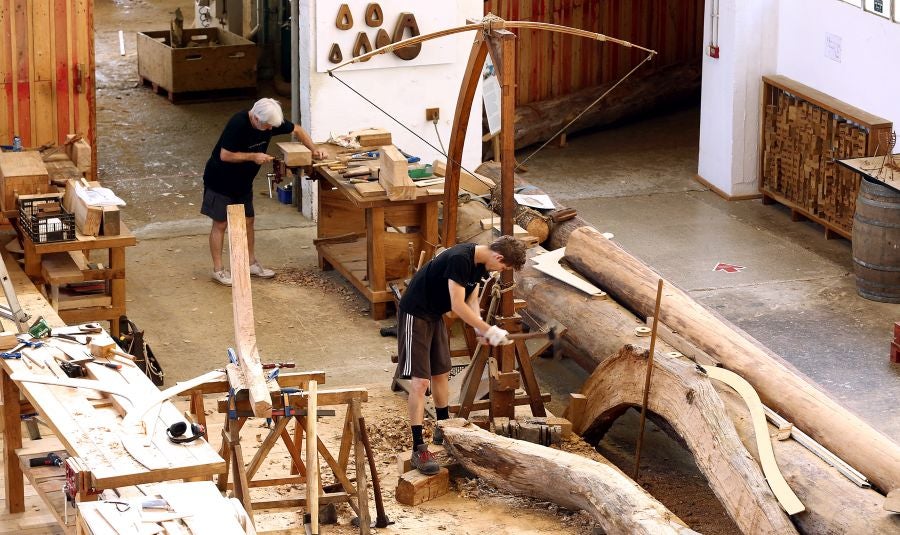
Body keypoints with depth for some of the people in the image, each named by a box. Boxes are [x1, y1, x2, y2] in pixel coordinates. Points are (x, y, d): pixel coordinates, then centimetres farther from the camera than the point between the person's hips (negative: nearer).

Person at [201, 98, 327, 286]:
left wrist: (313, 148, -9)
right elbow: (224, 155, -30)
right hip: (220, 181, -7)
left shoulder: (271, 121, -11)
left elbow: (296, 129, 3)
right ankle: (218, 269, 8)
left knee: (248, 221, 12)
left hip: (243, 181, 7)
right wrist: (253, 156, -29)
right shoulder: (237, 124, -32)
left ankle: (251, 263, 25)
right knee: (220, 223, 0)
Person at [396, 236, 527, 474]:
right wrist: (489, 330, -22)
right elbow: (458, 305, -29)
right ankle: (418, 448, -14)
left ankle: (443, 430, 39)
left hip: (435, 315, 10)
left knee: (441, 373, 20)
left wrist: (480, 327, -9)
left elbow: (471, 300, 9)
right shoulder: (460, 259, -29)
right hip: (415, 314, -10)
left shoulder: (479, 263, 1)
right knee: (420, 381, -13)